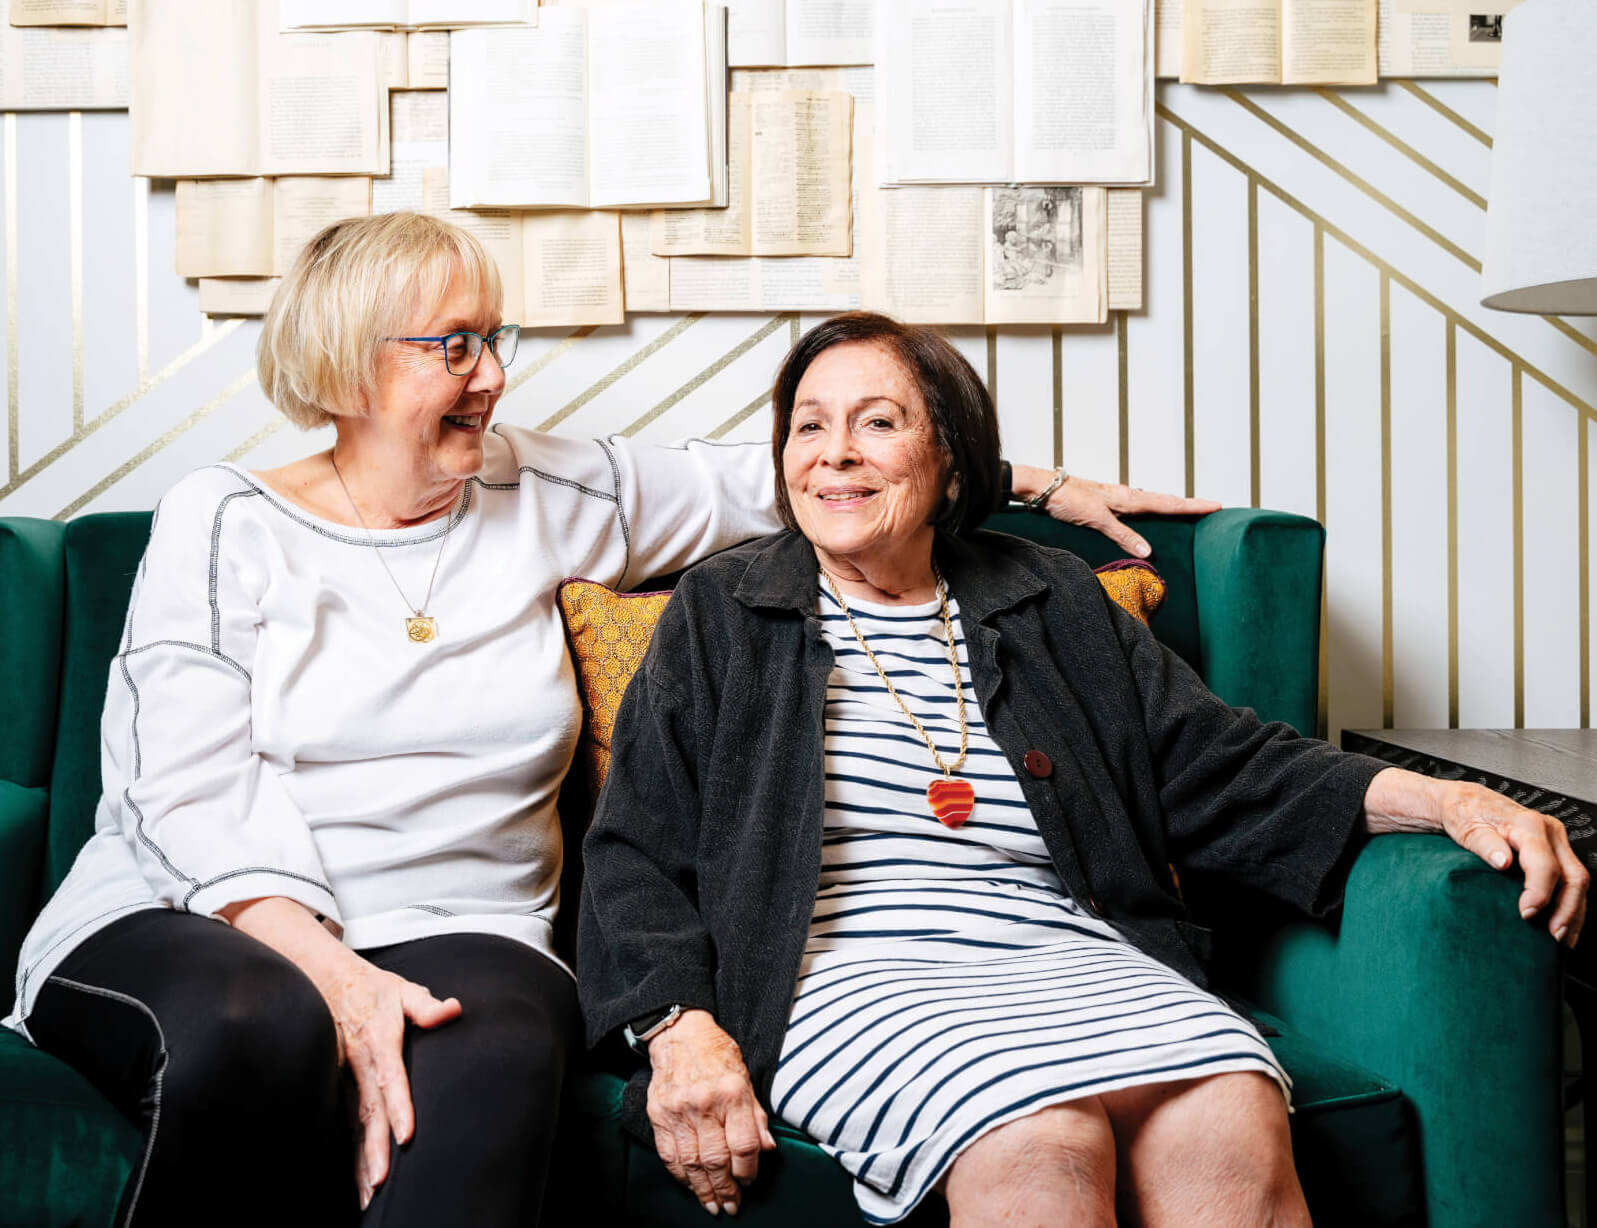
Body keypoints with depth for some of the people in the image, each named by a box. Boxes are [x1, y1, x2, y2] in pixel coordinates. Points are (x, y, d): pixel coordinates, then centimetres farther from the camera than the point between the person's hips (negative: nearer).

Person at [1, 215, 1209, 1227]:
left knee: (491, 1059, -34)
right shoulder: (227, 521, 4)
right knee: (261, 1032, -37)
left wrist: (1038, 481, 18)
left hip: (453, 930, 2)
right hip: (195, 919, -1)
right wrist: (333, 975, -22)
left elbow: (762, 482, 18)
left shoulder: (539, 495, 13)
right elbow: (185, 787, -6)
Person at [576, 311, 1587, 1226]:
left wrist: (1448, 800, 1)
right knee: (1038, 1140, -35)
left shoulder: (1055, 606, 20)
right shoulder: (721, 615, 14)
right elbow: (636, 849, 7)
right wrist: (679, 1032, -11)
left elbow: (1223, 766, 16)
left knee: (1231, 1117, -29)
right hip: (852, 979, -2)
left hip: (1068, 960, 3)